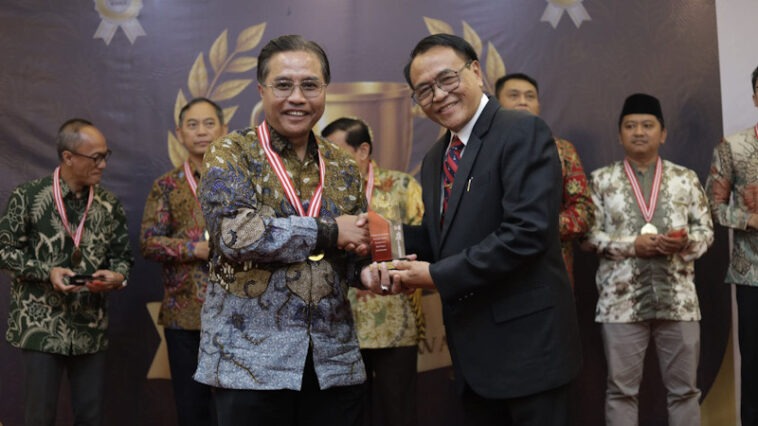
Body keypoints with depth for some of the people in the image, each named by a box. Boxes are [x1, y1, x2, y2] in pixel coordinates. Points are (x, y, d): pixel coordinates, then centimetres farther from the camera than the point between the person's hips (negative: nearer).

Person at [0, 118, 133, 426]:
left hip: (91, 329, 4)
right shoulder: (28, 196, -6)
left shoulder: (109, 204, 6)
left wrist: (116, 277, -12)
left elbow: (122, 256, 11)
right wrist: (47, 272, -17)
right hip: (41, 327, -3)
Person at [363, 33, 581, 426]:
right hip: (472, 348, 8)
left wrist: (437, 276, -18)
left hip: (526, 341, -8)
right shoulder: (435, 159, 13)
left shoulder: (523, 132, -13)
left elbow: (526, 231, -23)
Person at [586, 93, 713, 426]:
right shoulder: (602, 180, 5)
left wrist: (685, 242, -12)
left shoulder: (685, 179, 9)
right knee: (621, 388, 4)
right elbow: (589, 234, 1)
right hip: (621, 299, -1)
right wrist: (631, 245, -12)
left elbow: (706, 230, 9)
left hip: (678, 297, 2)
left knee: (684, 387, 9)